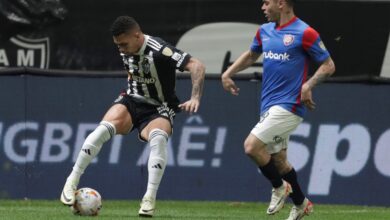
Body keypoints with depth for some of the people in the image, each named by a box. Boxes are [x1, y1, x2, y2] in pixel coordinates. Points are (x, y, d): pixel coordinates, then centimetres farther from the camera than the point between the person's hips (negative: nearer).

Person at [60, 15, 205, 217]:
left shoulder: (159, 51, -24)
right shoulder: (125, 51, -2)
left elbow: (196, 66, -30)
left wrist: (195, 99, -40)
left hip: (158, 110, -4)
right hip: (132, 101, 4)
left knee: (158, 137, -37)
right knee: (105, 128, -27)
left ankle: (150, 200, -33)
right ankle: (72, 182, -19)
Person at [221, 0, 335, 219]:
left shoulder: (304, 33, -12)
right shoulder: (265, 31, 11)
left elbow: (328, 66, -8)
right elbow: (251, 55, 30)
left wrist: (308, 85, -22)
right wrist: (228, 73, 19)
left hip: (288, 105, -8)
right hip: (269, 106, 8)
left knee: (252, 146, -18)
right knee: (278, 160, 13)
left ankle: (279, 187, 3)